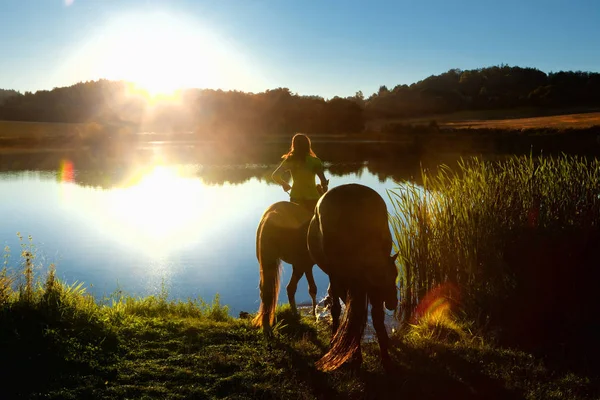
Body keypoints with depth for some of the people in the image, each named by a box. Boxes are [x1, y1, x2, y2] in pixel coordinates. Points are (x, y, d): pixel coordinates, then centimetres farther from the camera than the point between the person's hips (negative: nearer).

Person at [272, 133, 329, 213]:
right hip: (312, 198, -2)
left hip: (296, 198, 2)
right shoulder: (315, 161, -6)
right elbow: (324, 181, -13)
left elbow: (275, 176, -4)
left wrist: (285, 184, 14)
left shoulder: (290, 161, -1)